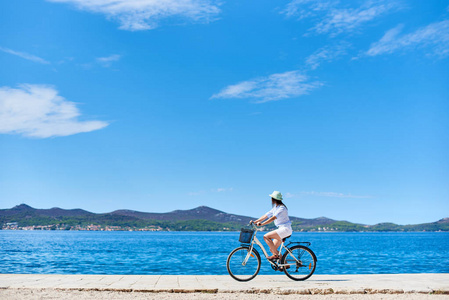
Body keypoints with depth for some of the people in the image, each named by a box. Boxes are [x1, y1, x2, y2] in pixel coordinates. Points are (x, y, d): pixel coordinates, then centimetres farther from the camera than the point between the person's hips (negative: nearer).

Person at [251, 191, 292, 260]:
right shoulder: (275, 208, 14)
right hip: (281, 229, 9)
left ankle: (276, 255, -13)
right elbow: (266, 216, 12)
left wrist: (261, 224, -31)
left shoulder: (282, 208, -15)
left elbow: (273, 218, -26)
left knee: (266, 236, -20)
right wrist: (254, 222, 6)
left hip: (285, 229, -9)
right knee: (272, 249, 6)